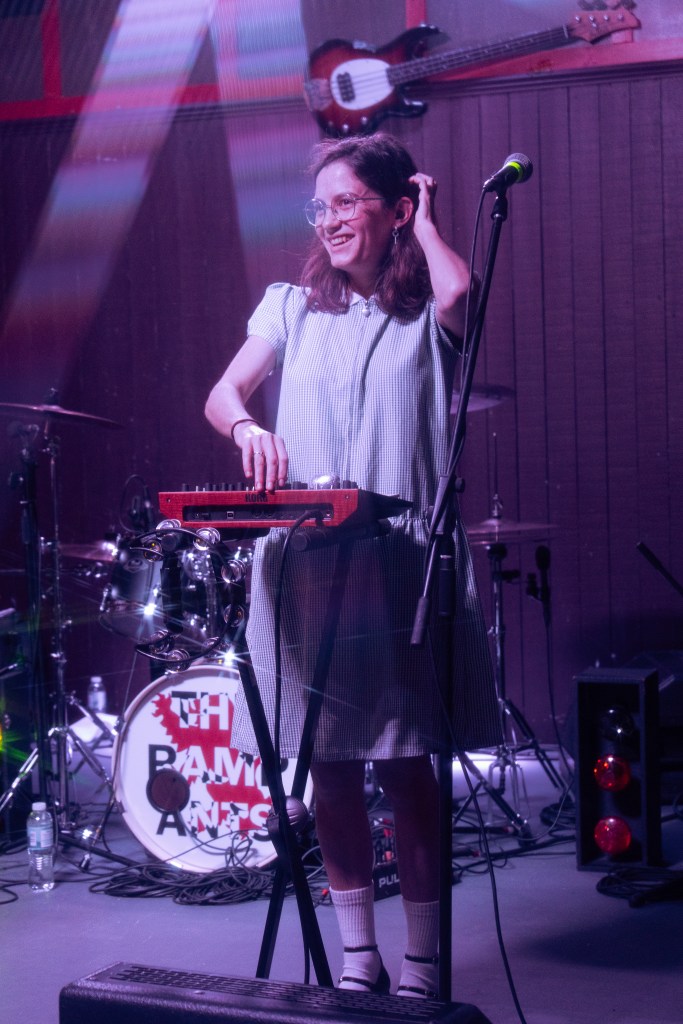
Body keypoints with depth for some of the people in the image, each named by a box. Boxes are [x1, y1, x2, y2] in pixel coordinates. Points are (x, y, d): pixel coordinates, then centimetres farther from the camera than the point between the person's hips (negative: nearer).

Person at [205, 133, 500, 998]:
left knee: (405, 762, -2)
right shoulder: (294, 307, 13)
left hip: (401, 561, -3)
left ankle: (421, 961, 9)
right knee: (328, 763, 5)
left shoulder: (424, 315, 5)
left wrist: (425, 221, -1)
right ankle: (357, 955, 16)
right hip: (304, 562, 3)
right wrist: (248, 426, -20)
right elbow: (221, 392, 3)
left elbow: (458, 293, -20)